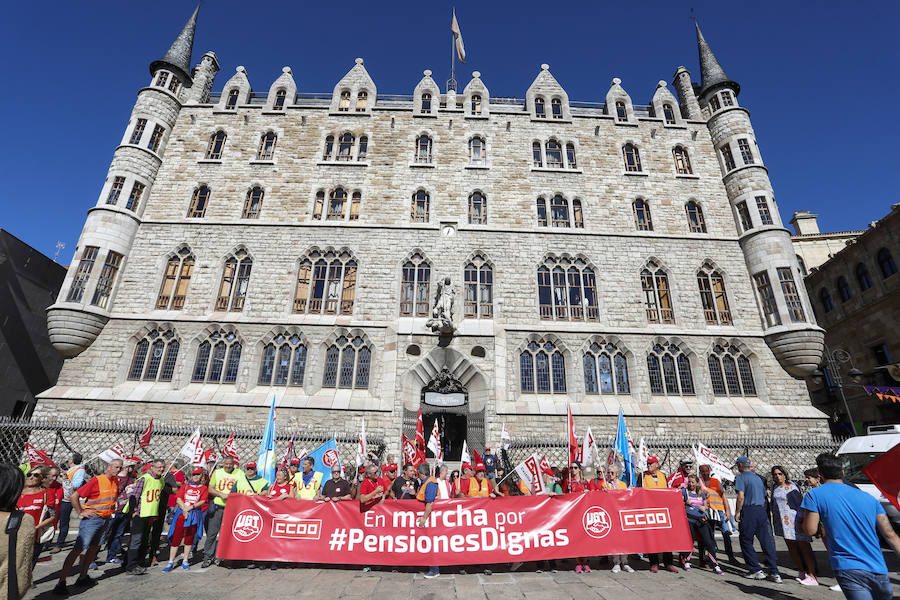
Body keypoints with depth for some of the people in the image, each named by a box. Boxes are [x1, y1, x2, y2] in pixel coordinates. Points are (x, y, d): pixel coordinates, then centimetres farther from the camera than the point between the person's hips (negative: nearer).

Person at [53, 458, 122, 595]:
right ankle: (61, 582, -3)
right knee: (78, 549, -9)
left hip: (105, 519, 8)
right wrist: (81, 512, -13)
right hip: (92, 518, -8)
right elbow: (74, 496, -15)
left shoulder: (116, 481, 7)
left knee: (94, 548, 15)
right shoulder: (97, 480, -16)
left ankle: (83, 577, 26)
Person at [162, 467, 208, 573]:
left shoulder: (204, 488, 6)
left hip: (194, 514, 0)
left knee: (189, 537, 5)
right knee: (176, 537, -3)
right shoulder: (185, 485, 10)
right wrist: (184, 509, -13)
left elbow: (202, 501, -4)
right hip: (181, 513, 1)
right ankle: (171, 562, 5)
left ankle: (185, 561, 16)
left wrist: (190, 507, -16)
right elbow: (178, 498, 1)